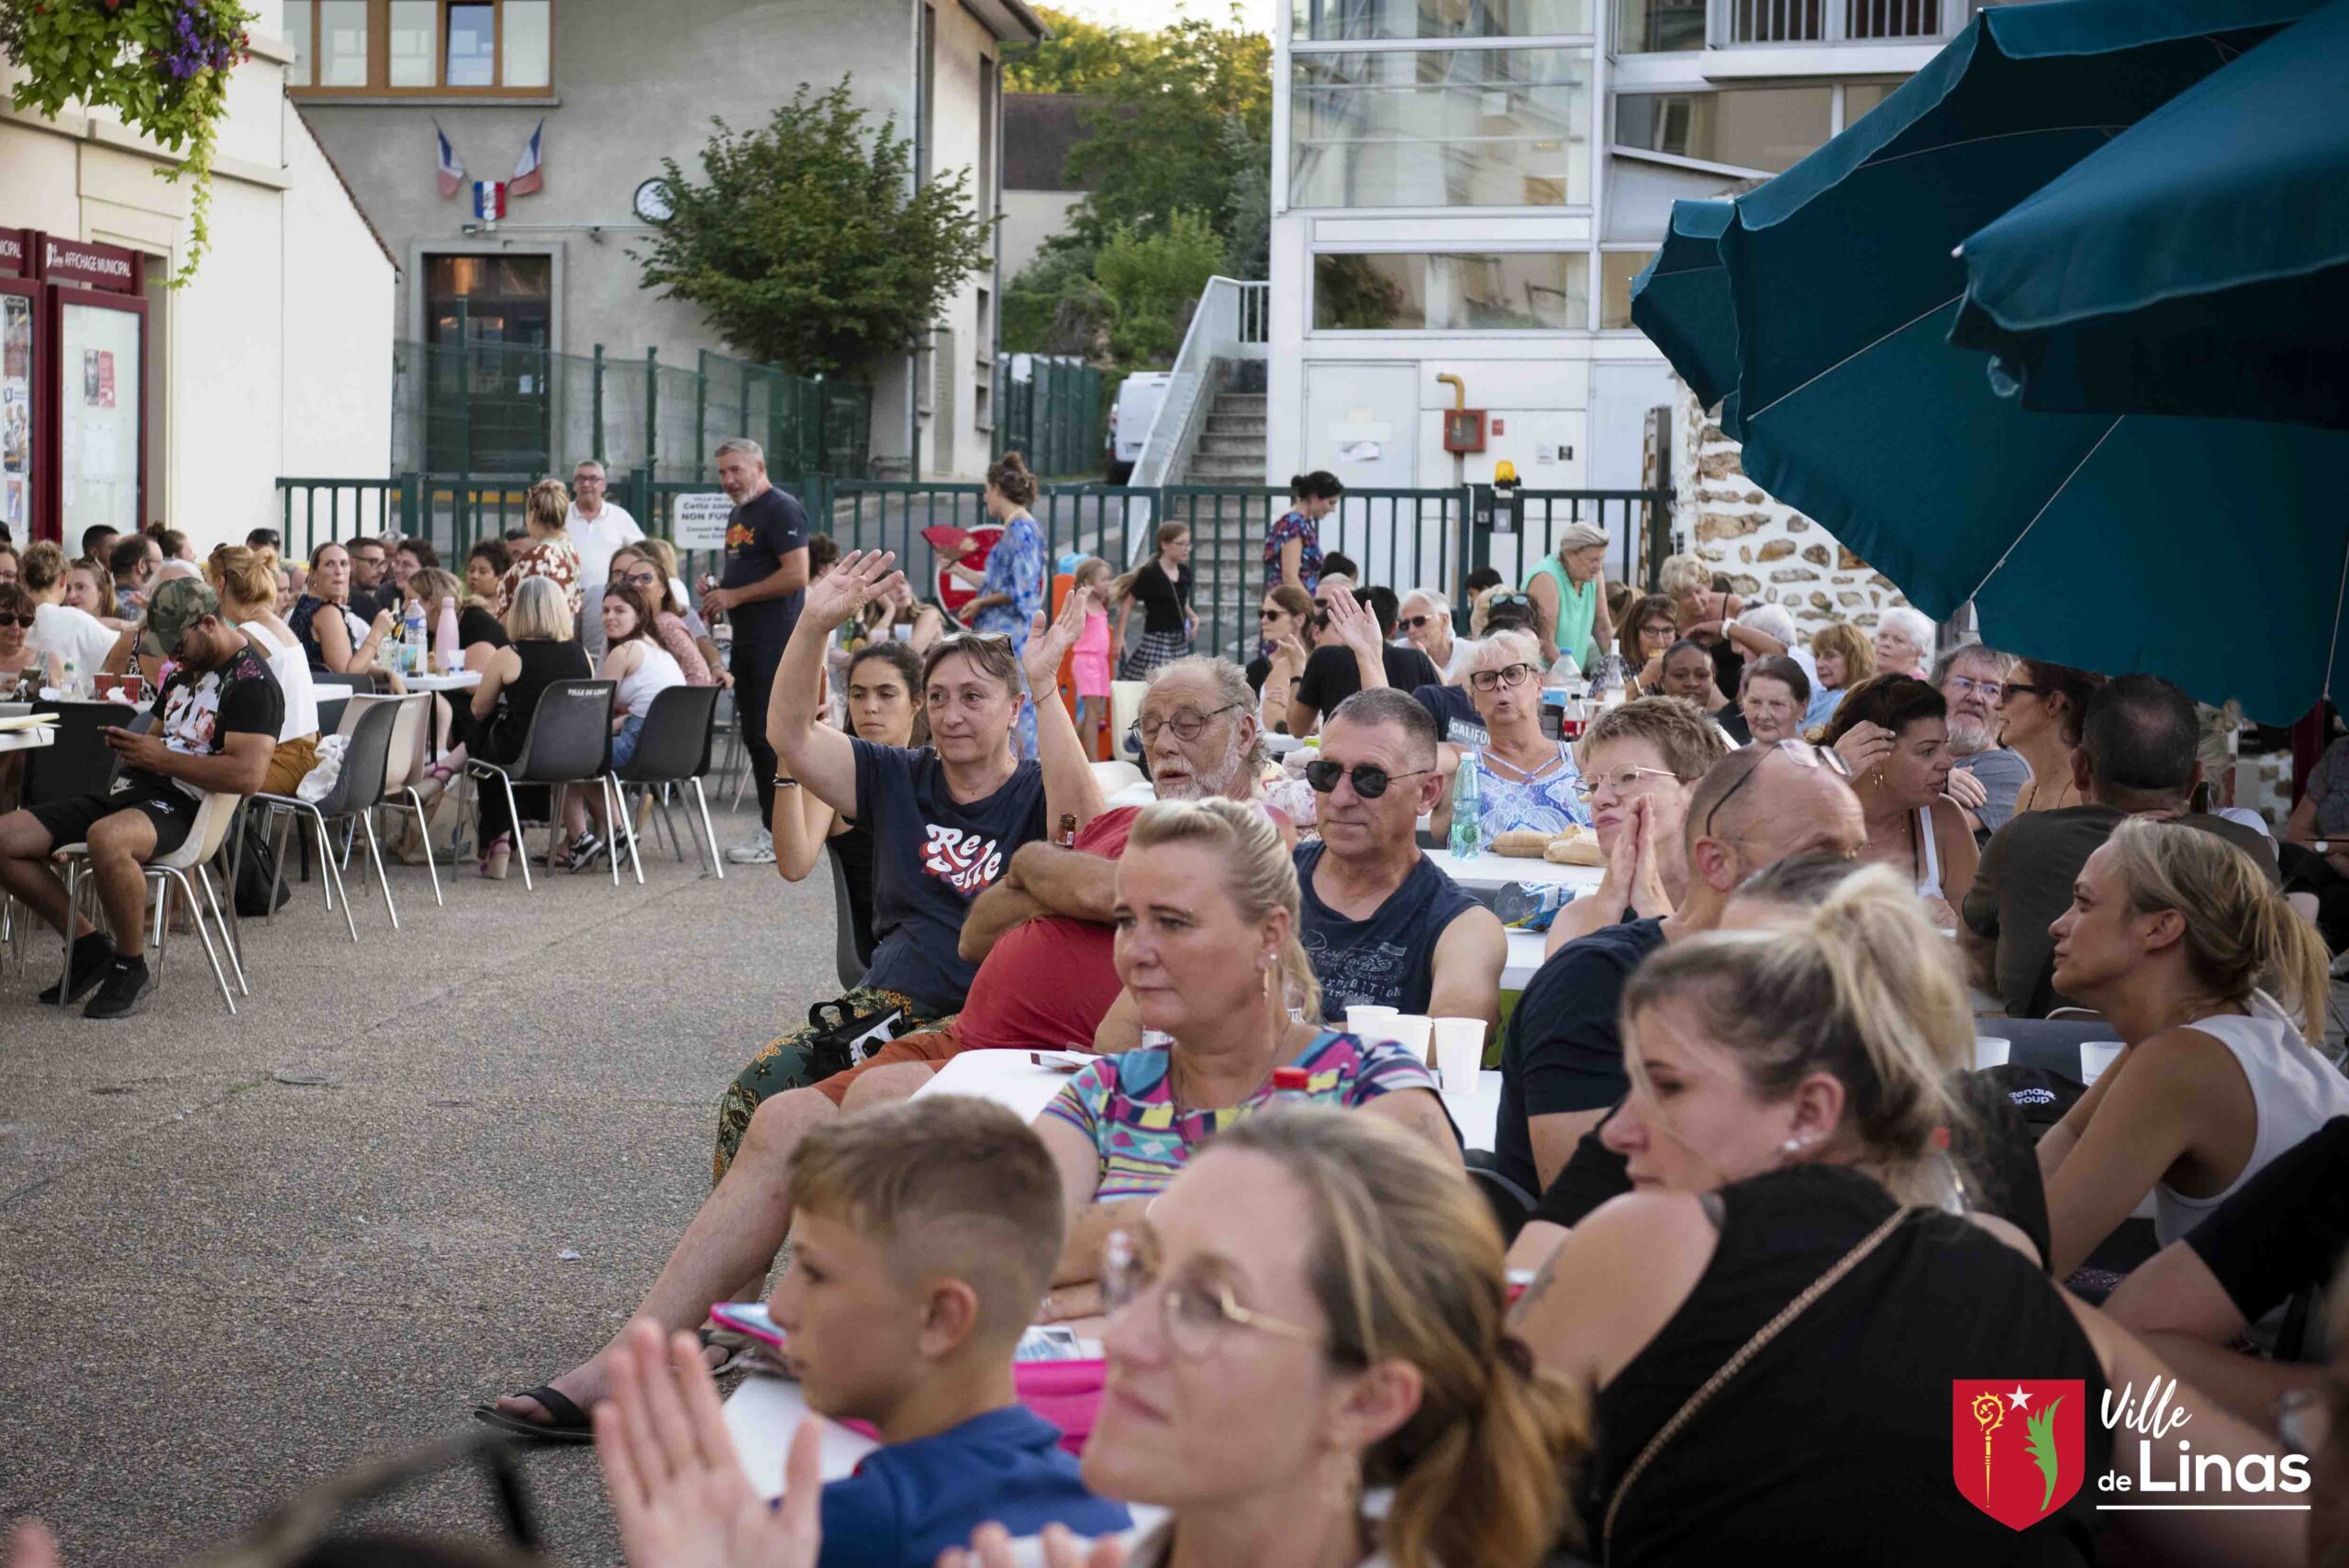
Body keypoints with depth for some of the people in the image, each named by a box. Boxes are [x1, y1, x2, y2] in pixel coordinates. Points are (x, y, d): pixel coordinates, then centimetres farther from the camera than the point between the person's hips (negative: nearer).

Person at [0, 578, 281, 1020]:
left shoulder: (252, 683, -8)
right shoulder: (184, 672, 22)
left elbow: (246, 775, -20)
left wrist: (161, 757, -14)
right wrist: (130, 745, 10)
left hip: (184, 807, -9)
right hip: (131, 791, 10)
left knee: (106, 838, -42)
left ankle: (131, 967, -20)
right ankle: (88, 946, 7)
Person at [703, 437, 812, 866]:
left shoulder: (782, 509, -11)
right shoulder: (738, 514, 19)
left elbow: (796, 575, -20)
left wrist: (734, 596, -16)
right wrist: (718, 592, 10)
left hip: (775, 642, -10)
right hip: (747, 641, 10)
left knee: (770, 737, -9)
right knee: (755, 736, 11)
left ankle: (780, 835, -4)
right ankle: (775, 826, 18)